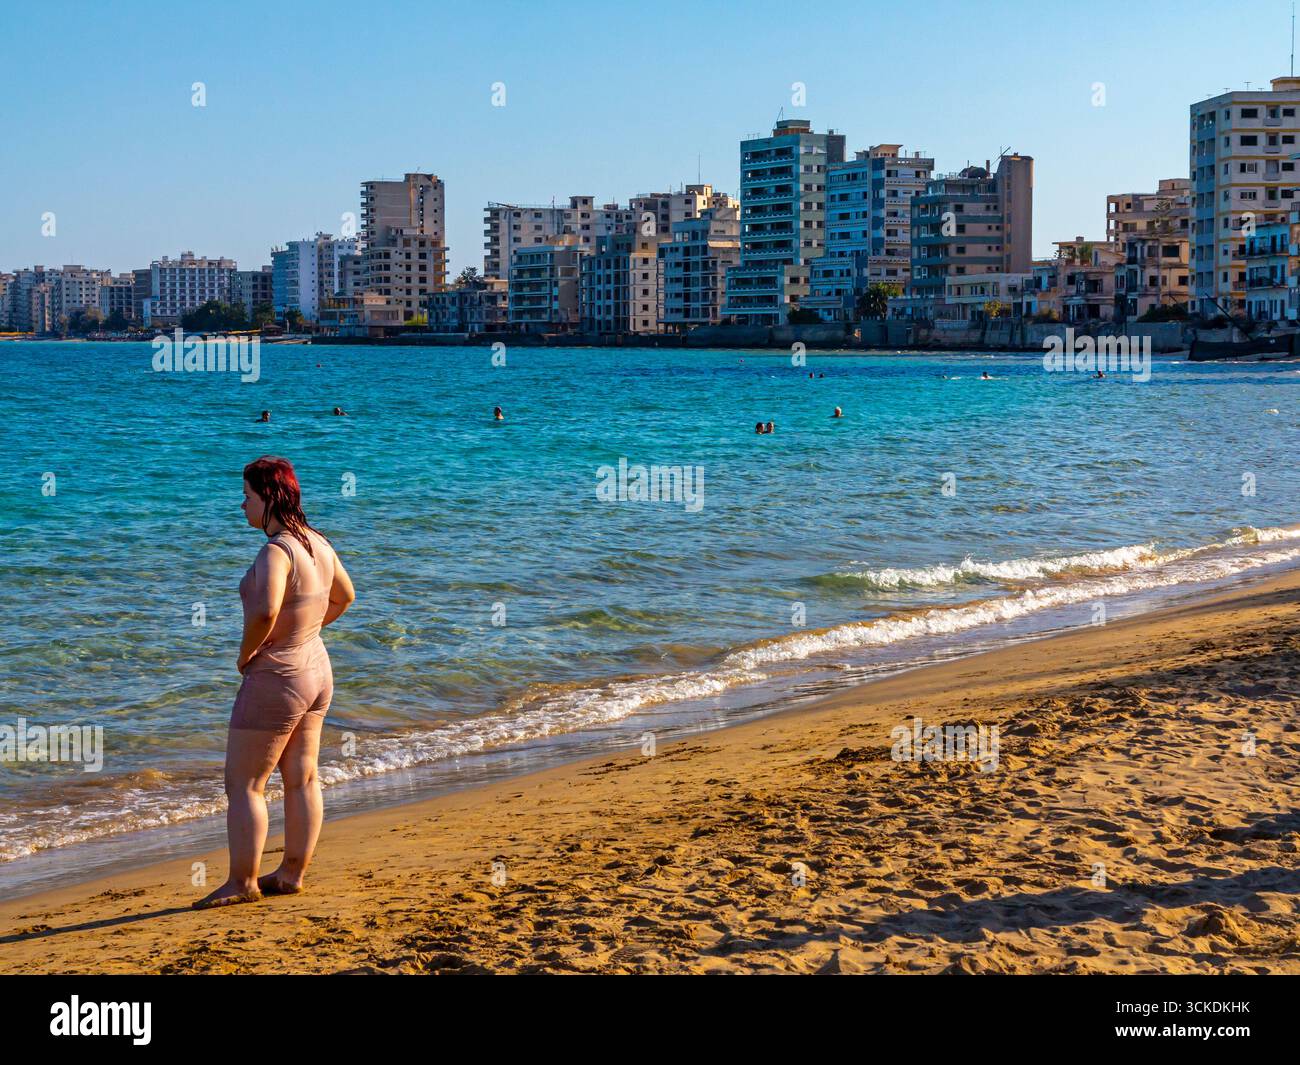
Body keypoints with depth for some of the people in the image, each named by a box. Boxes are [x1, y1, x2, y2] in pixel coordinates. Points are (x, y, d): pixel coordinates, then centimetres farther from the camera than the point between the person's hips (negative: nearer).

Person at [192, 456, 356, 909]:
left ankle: (242, 881, 7)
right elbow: (344, 596, 20)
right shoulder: (318, 544, 4)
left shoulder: (276, 551, -23)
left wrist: (246, 653, -21)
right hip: (317, 670, 9)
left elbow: (265, 611, -38)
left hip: (275, 679, -9)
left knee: (243, 784, 2)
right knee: (302, 778, 14)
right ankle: (292, 874, 23)